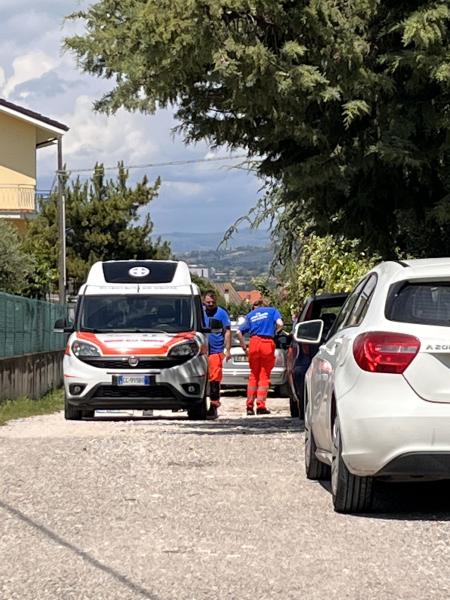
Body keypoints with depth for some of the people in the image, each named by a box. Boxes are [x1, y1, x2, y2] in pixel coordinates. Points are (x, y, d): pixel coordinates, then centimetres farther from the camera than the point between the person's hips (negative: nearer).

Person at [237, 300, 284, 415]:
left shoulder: (250, 315, 19)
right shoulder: (272, 310, 12)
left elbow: (239, 332, 9)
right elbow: (280, 324, -6)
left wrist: (244, 348, 14)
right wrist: (274, 332, 14)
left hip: (254, 342, 2)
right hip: (268, 343, -2)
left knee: (253, 375, 12)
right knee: (264, 376, 2)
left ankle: (250, 406, 10)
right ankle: (261, 406, -2)